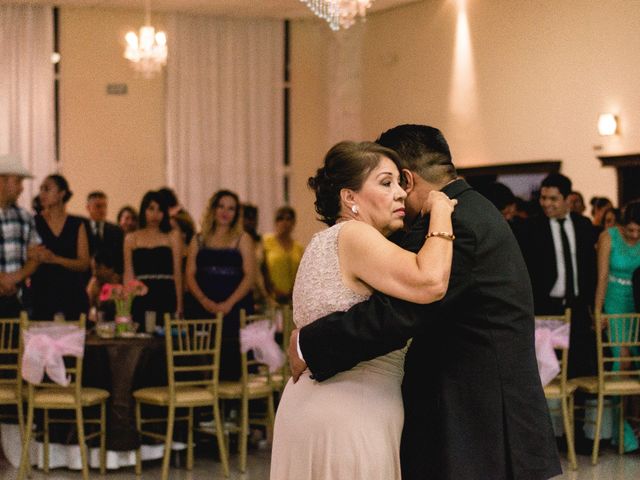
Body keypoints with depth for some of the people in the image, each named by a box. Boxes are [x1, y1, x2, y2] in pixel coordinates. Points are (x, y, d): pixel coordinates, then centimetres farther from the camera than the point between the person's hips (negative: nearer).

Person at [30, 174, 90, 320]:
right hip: (42, 295, -1)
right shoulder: (33, 222, 5)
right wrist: (34, 257, -20)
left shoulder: (77, 224, 8)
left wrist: (55, 259, -13)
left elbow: (84, 264, 1)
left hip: (72, 294, 1)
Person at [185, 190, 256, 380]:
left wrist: (229, 303, -13)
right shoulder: (199, 240, 15)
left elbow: (250, 275, -2)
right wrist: (204, 300, -10)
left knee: (231, 361, -8)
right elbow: (190, 275, 7)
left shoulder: (242, 240, 8)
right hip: (204, 309, 2)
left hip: (234, 309, -2)